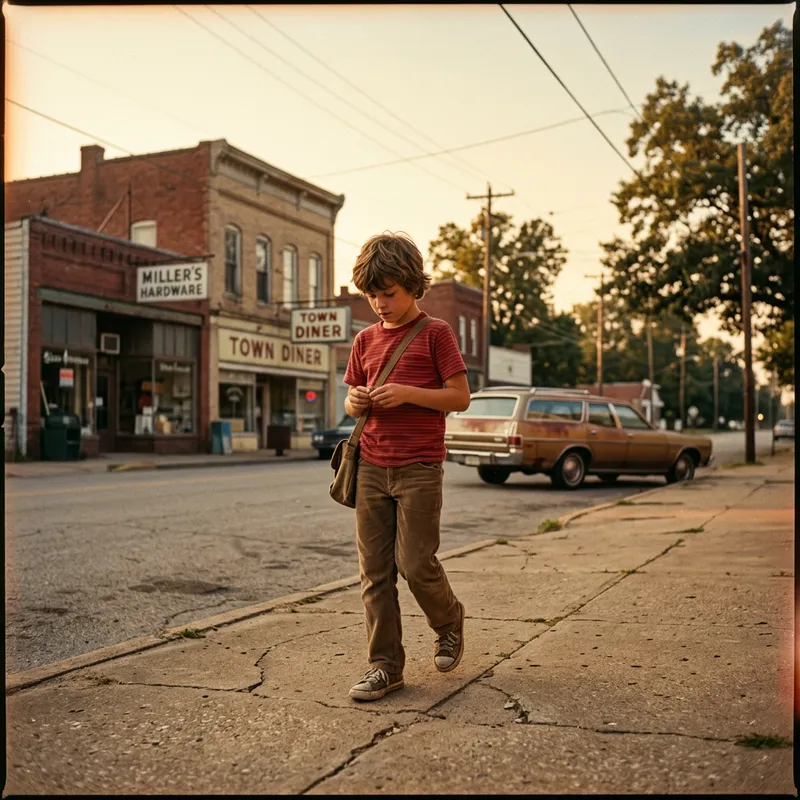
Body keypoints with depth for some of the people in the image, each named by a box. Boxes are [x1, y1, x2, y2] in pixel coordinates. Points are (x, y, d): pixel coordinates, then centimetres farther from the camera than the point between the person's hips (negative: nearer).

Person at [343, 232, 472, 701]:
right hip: (372, 466, 5)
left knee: (415, 563, -5)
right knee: (375, 570, 3)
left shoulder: (435, 333, -2)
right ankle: (385, 666, 11)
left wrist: (407, 393, -16)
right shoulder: (366, 340, 13)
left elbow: (460, 398, -5)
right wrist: (356, 402, -3)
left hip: (420, 468, -5)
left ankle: (450, 622, 25)